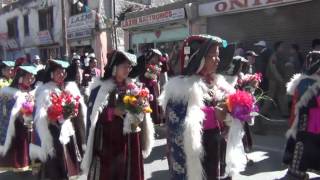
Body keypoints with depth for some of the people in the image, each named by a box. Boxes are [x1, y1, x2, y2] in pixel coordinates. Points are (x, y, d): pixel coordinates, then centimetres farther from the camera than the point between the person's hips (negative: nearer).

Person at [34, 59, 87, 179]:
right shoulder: (45, 91, -6)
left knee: (72, 164, 11)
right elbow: (41, 118, -10)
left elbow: (80, 109, 14)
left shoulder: (71, 87, 8)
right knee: (57, 168, 1)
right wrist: (60, 117, -20)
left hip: (70, 130, 5)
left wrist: (72, 113, -2)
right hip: (55, 133, -4)